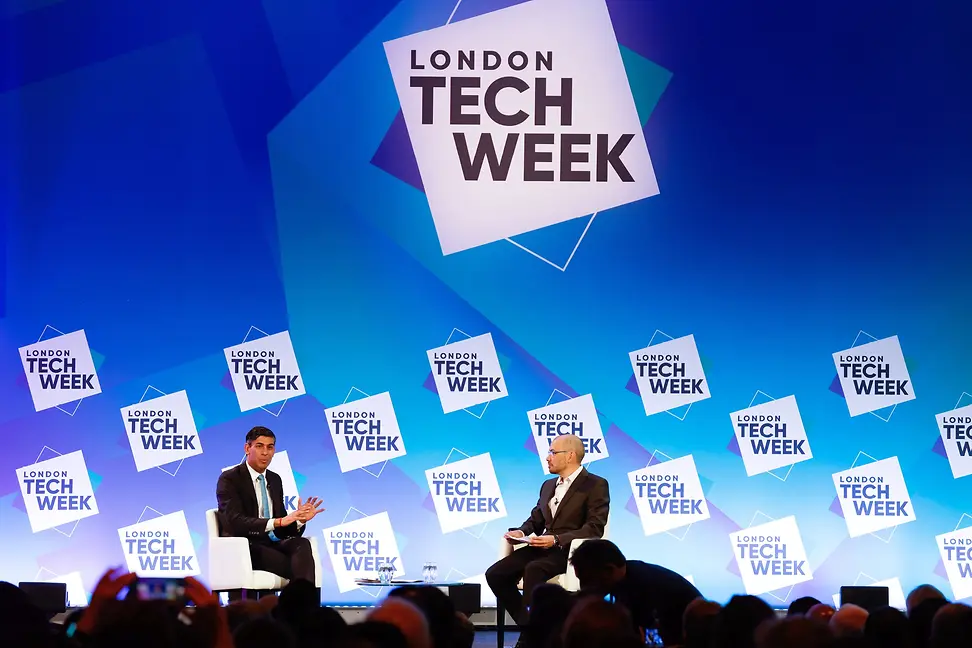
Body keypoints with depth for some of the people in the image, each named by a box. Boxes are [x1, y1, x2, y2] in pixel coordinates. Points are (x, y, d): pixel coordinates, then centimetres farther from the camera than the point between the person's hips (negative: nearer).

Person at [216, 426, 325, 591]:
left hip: (272, 544, 6)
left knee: (302, 544, -30)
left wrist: (299, 519, -6)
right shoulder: (229, 479, -4)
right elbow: (236, 522, -19)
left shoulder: (275, 480, 18)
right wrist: (277, 522, -30)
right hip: (244, 548, -6)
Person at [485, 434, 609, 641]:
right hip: (543, 548, 8)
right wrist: (521, 532, -2)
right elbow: (535, 520, 23)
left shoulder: (596, 485, -3)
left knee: (534, 569, -37)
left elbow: (594, 529, -13)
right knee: (495, 574, -15)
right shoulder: (548, 485, 22)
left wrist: (556, 539, -26)